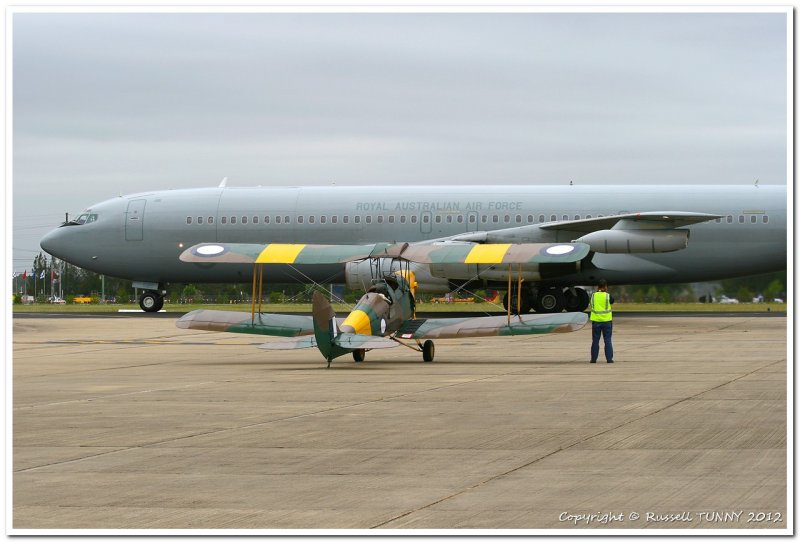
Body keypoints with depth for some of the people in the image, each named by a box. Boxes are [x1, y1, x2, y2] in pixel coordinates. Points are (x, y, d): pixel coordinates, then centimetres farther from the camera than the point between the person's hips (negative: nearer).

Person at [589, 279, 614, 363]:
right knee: (607, 340, 4)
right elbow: (612, 301, 10)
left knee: (595, 341, 8)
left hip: (596, 321, 1)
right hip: (606, 321, -1)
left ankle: (594, 359, 9)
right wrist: (606, 292, 16)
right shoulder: (608, 296, -7)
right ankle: (609, 358, 1)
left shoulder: (593, 296, -3)